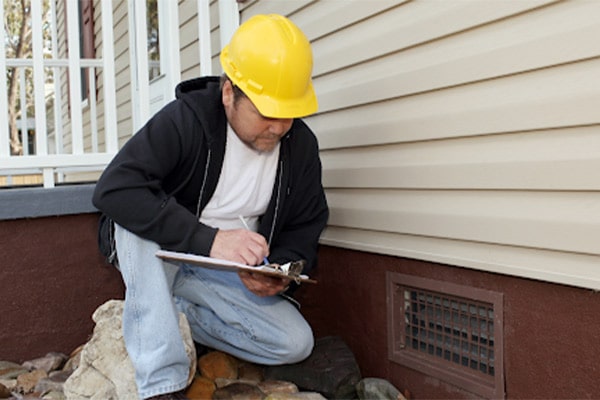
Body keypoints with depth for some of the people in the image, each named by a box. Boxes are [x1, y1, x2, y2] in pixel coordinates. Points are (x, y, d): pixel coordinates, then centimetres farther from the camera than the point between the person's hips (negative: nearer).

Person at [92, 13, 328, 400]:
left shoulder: (301, 144, -8)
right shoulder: (184, 120, -23)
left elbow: (307, 224, 2)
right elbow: (113, 189, -35)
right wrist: (208, 239, -42)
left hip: (229, 274, 4)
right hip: (156, 257, -3)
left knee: (296, 343, -15)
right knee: (137, 220, -36)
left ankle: (172, 312, 0)